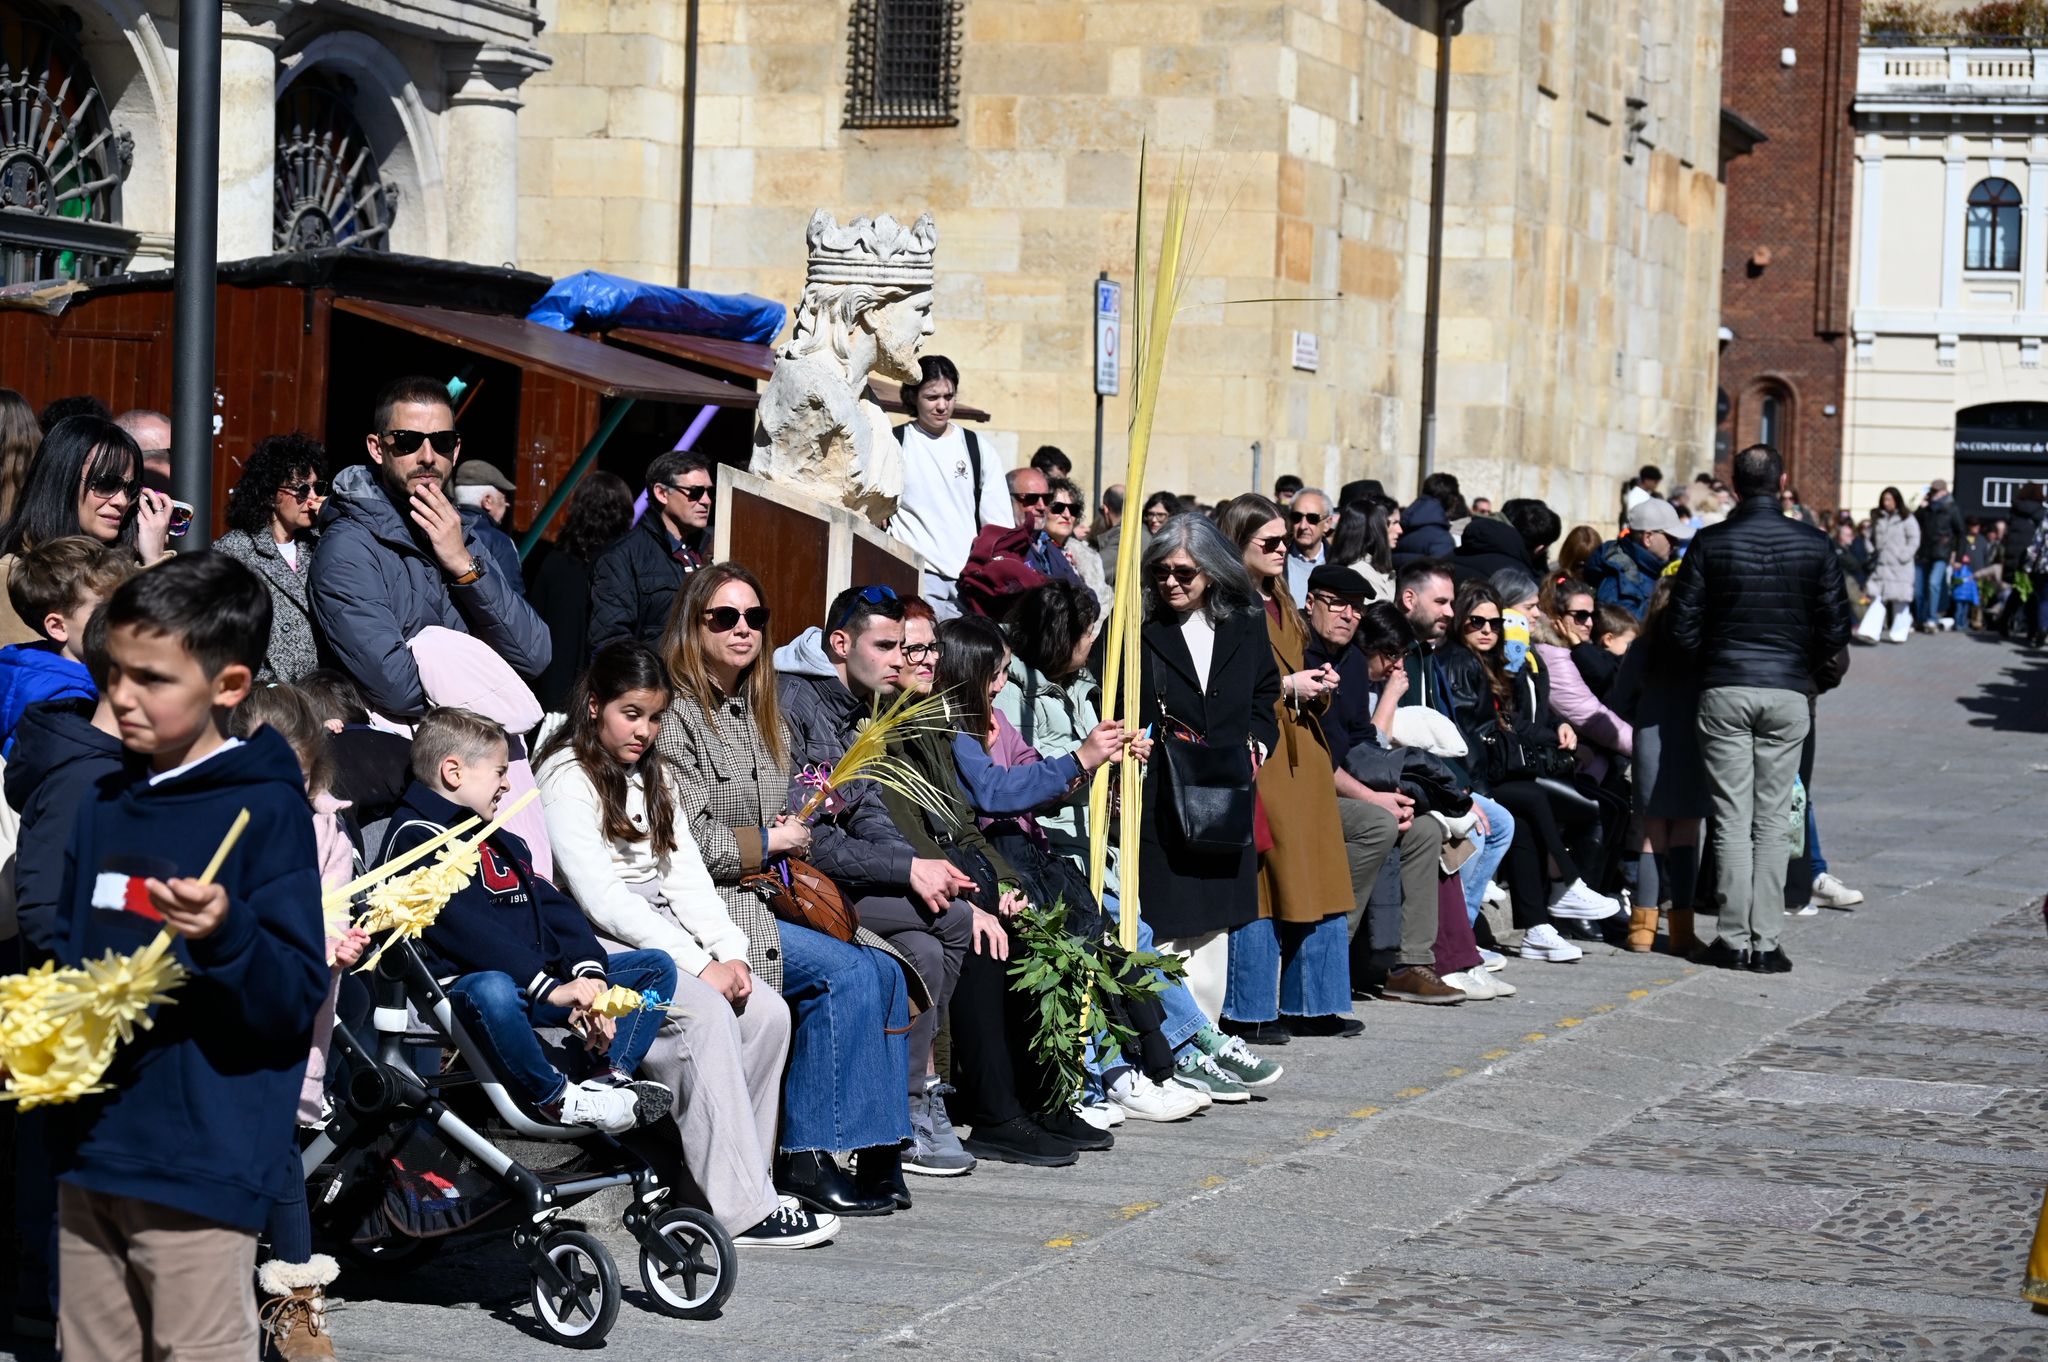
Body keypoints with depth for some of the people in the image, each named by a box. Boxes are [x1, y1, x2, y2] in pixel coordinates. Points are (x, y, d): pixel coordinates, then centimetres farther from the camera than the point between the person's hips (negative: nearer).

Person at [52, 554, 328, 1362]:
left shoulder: (268, 811, -9)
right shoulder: (106, 808, 12)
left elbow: (296, 1002, -13)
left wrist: (224, 934, -31)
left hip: (199, 1169, -7)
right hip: (89, 1148, 7)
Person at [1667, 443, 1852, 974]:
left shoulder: (1709, 543, -4)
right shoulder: (1813, 545, -1)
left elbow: (1684, 625, -3)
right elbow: (1836, 626, 0)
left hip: (1724, 691, -1)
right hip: (1788, 692, 1)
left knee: (1731, 820, 4)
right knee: (1772, 821, 5)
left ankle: (1734, 940, 3)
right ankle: (1766, 943, 3)